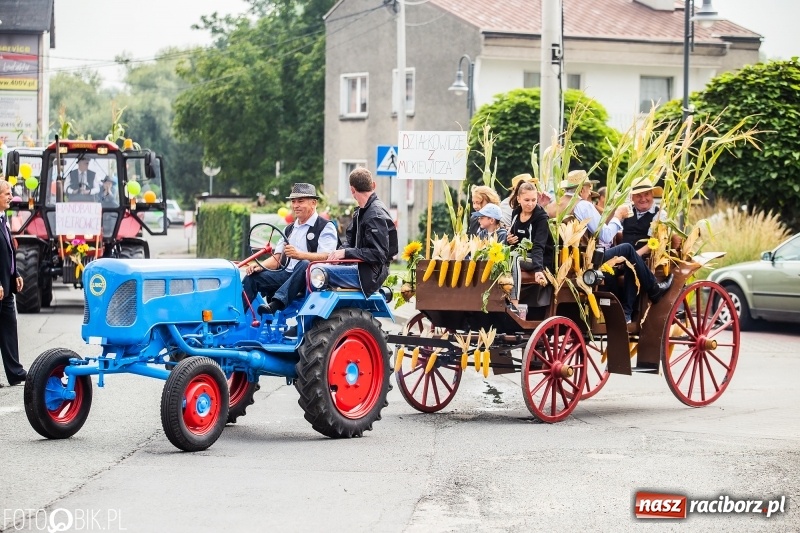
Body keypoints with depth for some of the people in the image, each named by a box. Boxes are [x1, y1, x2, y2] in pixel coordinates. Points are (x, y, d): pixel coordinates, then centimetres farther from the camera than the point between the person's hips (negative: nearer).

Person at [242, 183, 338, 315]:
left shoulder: (325, 227, 2)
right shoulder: (290, 229, 25)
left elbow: (327, 257, -15)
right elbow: (277, 258, 20)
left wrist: (299, 254, -30)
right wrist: (260, 266, -2)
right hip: (286, 273, 7)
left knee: (304, 264, -39)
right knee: (252, 277, -14)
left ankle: (276, 304, -52)